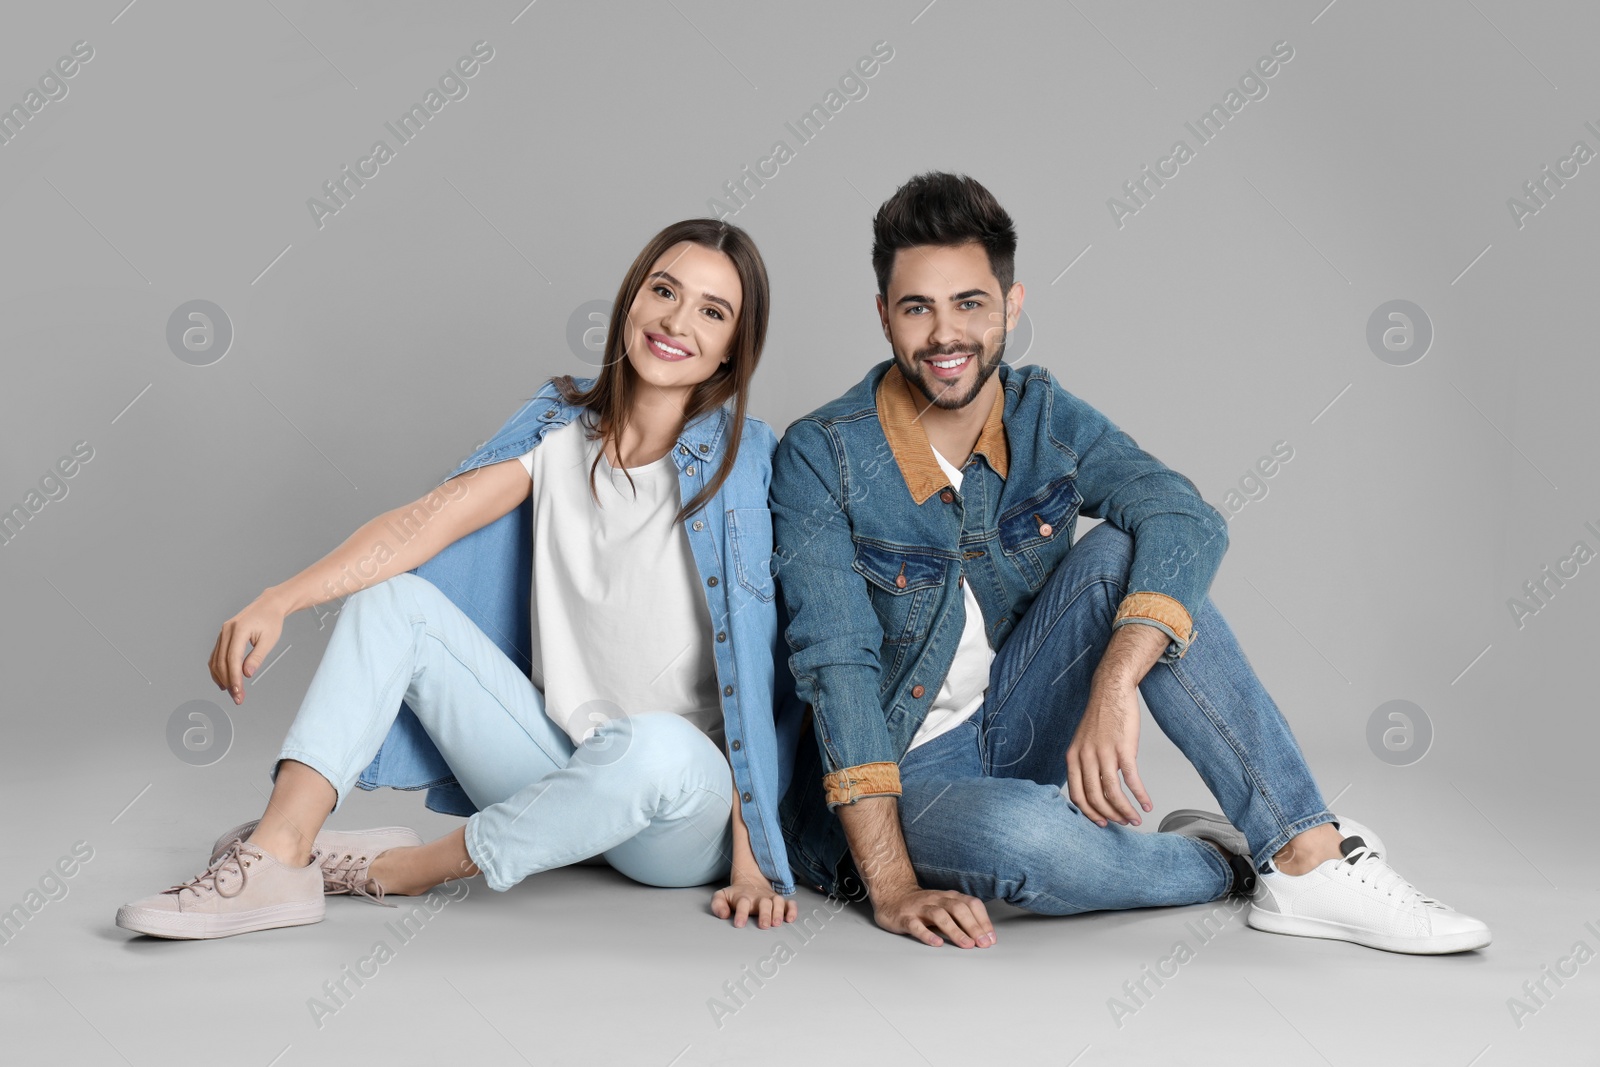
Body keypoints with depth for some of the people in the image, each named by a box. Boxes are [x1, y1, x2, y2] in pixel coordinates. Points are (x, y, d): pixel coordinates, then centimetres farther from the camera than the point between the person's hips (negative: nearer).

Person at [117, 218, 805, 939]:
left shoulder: (743, 460, -9)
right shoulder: (563, 425, 5)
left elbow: (756, 664, -11)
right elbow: (425, 522, -6)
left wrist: (750, 855, -15)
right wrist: (279, 602, -20)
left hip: (687, 820, -4)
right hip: (558, 761, 4)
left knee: (658, 746, -39)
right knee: (392, 597, -7)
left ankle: (402, 867, -18)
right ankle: (278, 856, -21)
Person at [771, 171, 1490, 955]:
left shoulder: (1044, 418, -5)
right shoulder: (821, 457, -17)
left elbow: (1185, 521, -22)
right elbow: (837, 665, -25)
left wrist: (1113, 688, -40)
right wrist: (892, 887, -32)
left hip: (1009, 735, 4)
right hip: (889, 780, -4)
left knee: (1120, 553, -22)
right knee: (1018, 831, -39)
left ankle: (1307, 854, -23)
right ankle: (1220, 862, -9)